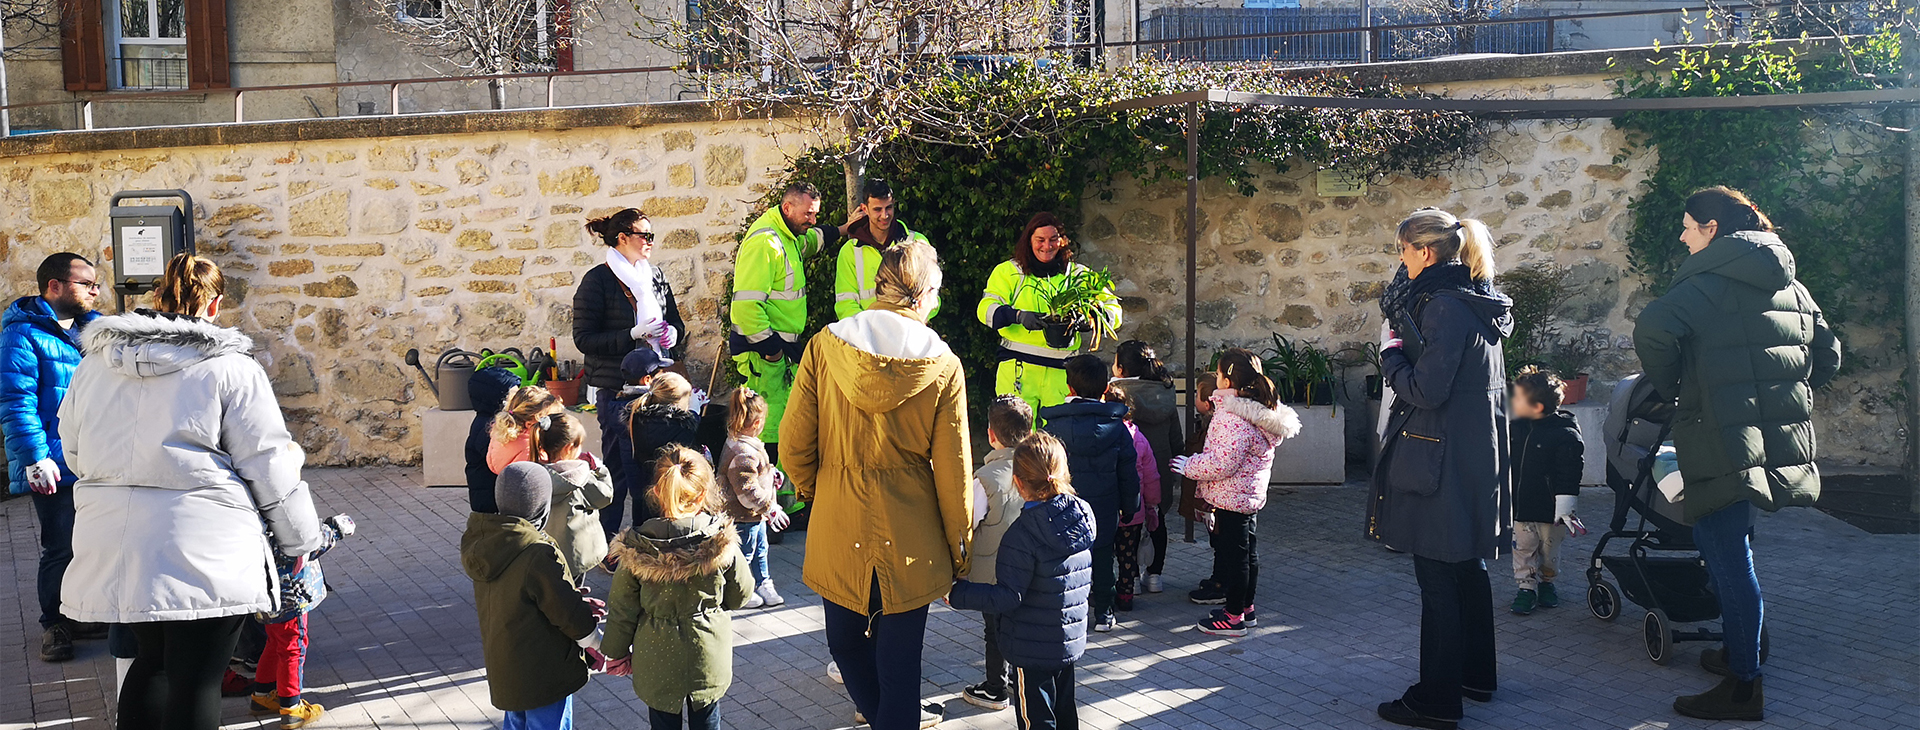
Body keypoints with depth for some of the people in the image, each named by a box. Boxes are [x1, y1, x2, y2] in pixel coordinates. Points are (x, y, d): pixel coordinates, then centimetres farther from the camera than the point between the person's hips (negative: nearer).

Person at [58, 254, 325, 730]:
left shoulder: (96, 362, 10)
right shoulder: (230, 367, -6)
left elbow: (74, 451, 19)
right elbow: (268, 464, -4)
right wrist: (299, 538, 7)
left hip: (113, 546, 5)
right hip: (202, 552, -5)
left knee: (153, 660, 21)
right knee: (196, 681, 0)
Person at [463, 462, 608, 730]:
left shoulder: (481, 543, -4)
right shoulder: (539, 554, -29)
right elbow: (567, 612, -19)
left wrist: (578, 603, 3)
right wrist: (597, 646, -1)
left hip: (502, 669, 8)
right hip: (544, 674, -8)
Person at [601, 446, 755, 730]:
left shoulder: (637, 547, -17)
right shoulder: (721, 542, -18)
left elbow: (623, 608, -6)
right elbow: (740, 594, -3)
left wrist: (618, 652, 9)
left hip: (657, 662, 0)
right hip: (708, 659, 0)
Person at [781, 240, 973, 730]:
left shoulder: (825, 346, -8)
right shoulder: (943, 367, -10)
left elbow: (794, 442, -4)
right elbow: (953, 471, -5)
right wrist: (958, 551, 5)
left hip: (838, 525, 2)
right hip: (909, 535, -2)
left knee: (846, 638, 24)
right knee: (899, 651, 9)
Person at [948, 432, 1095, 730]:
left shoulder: (1023, 533, -24)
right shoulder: (1084, 514, -3)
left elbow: (1008, 596, -24)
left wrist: (957, 593, -19)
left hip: (1033, 649, -7)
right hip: (1072, 638, 7)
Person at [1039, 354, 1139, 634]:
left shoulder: (1053, 426, -6)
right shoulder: (1116, 427, -4)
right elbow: (1128, 473, 1)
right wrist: (1130, 506, 11)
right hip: (1104, 508, 1)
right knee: (1102, 558, 10)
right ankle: (1103, 613, 16)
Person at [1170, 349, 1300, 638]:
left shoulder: (1235, 418, -26)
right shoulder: (1260, 410, 6)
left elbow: (1223, 462, -28)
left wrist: (1190, 466, -15)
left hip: (1231, 498, -10)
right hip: (1251, 495, 10)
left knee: (1233, 554, 0)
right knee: (1248, 552, 18)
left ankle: (1234, 616, 9)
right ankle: (1246, 608, 31)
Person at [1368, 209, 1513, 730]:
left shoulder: (1444, 306, -18)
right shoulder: (1474, 303, 12)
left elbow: (1426, 389, -22)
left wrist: (1392, 357, -5)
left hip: (1443, 464, -10)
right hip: (1475, 457, 10)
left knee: (1438, 580, -5)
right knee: (1467, 569, 19)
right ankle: (1475, 676, 32)